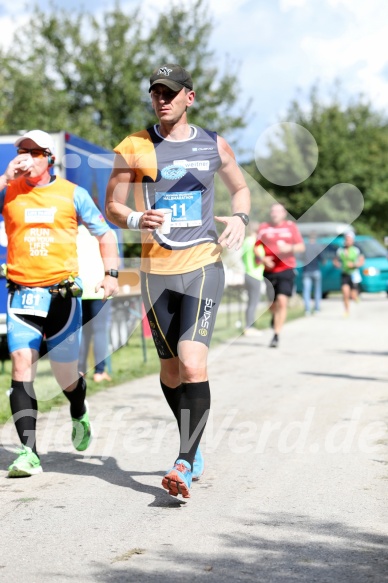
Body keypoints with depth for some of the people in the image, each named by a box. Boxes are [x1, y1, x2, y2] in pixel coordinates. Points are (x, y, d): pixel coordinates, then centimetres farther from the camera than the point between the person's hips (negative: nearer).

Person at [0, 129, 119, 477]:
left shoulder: (72, 194, 5)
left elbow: (103, 233, 13)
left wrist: (111, 273, 2)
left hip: (63, 294, 0)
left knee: (66, 375, 7)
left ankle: (79, 415, 42)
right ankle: (29, 453, -12)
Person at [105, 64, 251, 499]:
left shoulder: (213, 146, 6)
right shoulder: (134, 148, 2)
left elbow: (240, 188, 22)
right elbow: (112, 207, 6)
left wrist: (240, 217, 1)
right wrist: (137, 220, -16)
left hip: (203, 266, -2)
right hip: (156, 271, 2)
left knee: (193, 365, -18)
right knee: (170, 370, 11)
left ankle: (184, 463, -16)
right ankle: (194, 447, 32)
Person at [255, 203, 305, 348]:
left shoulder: (291, 226, 7)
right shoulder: (264, 227, 9)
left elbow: (301, 246, 6)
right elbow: (256, 247, 10)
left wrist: (290, 248, -14)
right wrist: (262, 259, -8)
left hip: (286, 269, -2)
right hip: (269, 270, 2)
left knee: (282, 302, -16)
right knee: (272, 304, 8)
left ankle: (276, 335, -14)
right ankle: (275, 317, 44)